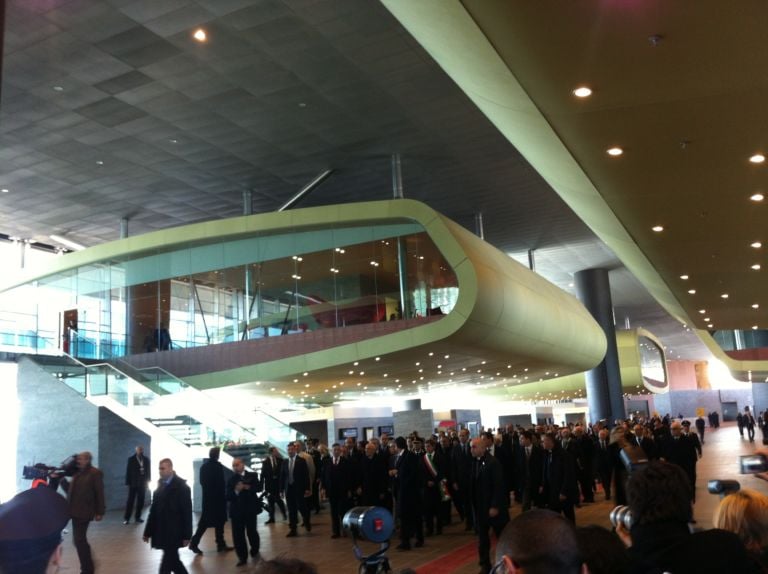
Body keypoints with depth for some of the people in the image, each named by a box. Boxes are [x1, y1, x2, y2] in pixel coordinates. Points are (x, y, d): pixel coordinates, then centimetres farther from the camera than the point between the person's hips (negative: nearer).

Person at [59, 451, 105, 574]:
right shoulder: (77, 473, 12)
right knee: (80, 540, 17)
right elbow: (71, 490, 16)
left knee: (79, 540, -6)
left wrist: (99, 512, -13)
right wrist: (62, 480, 1)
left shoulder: (95, 473, -11)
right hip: (76, 511, 8)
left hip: (84, 512, -8)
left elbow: (99, 494, -12)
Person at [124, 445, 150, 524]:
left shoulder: (146, 459, 7)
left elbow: (148, 470, 9)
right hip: (133, 483, -3)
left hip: (143, 483, 3)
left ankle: (138, 517, 13)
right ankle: (126, 518, 2)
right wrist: (128, 482, -9)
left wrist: (148, 481, 3)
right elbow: (128, 471, -4)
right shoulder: (131, 459, -2)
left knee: (140, 501, 5)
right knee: (130, 501, -2)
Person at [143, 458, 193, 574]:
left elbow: (187, 512, -11)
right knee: (173, 560, 15)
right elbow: (154, 510, 11)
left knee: (166, 564, -5)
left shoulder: (181, 486, -10)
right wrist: (148, 532, 10)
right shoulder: (159, 485, 8)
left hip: (174, 533, -6)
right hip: (161, 532, 6)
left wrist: (187, 535, -13)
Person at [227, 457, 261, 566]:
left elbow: (259, 488, -8)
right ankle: (242, 557, 11)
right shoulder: (231, 480, 4)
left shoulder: (252, 475, 3)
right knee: (237, 535, -1)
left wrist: (248, 487, -23)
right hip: (236, 511, 1)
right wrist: (236, 491, -22)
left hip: (250, 509, -1)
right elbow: (228, 497, -3)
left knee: (251, 532, 6)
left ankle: (255, 551, 33)